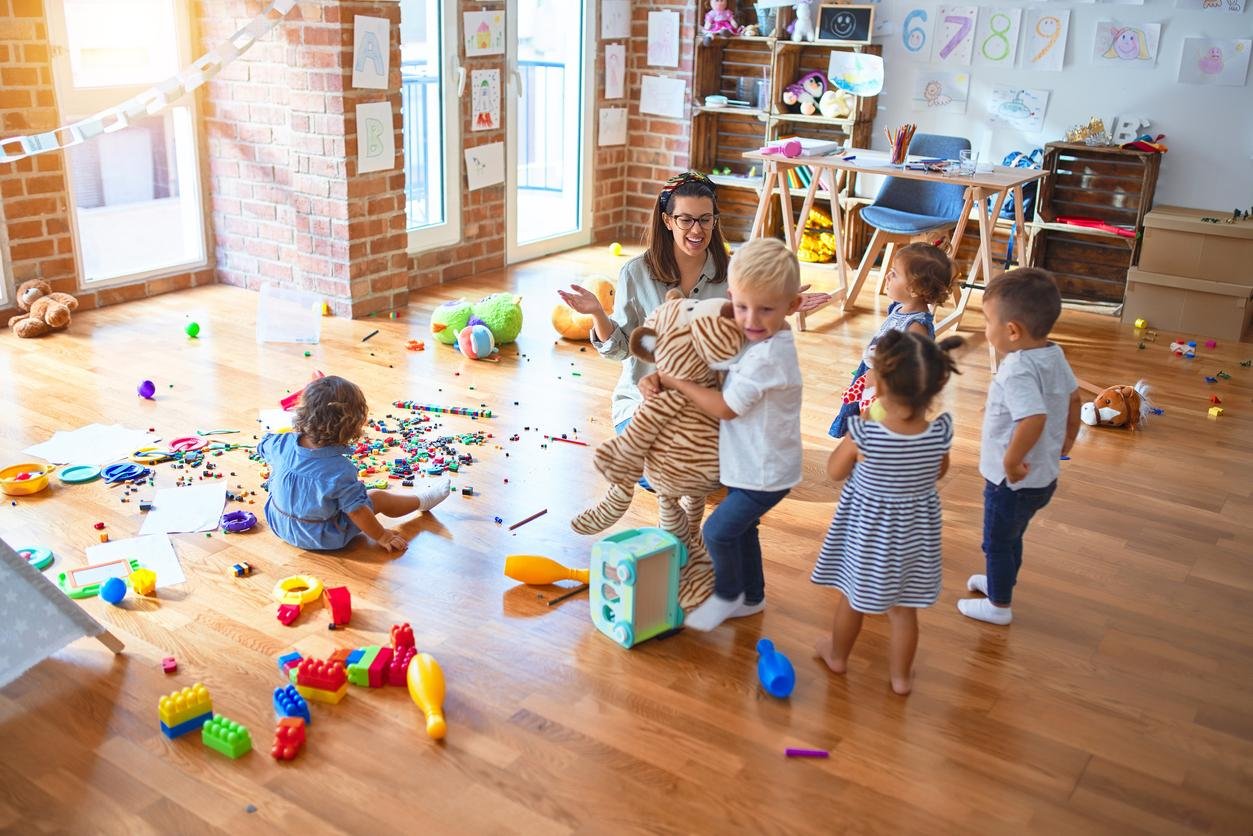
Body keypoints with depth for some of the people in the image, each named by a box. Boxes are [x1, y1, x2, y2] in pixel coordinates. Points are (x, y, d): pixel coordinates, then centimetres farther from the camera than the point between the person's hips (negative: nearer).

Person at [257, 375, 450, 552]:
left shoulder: (282, 444, -18)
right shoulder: (340, 469, -33)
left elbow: (264, 445, 8)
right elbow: (356, 510, -23)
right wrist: (381, 536, -10)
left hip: (279, 523, 5)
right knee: (378, 498, 11)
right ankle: (423, 500, 34)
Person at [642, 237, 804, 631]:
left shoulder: (769, 355, -30)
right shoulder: (749, 338, -1)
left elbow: (726, 407, -25)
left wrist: (675, 381, -18)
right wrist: (658, 378, -9)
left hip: (765, 472, -9)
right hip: (748, 463, 9)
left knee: (718, 531, -1)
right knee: (741, 528, 22)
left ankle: (727, 595, 24)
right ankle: (752, 598, 42)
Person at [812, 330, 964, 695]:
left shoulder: (864, 434, -31)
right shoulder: (940, 432, -22)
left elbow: (835, 471, -11)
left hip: (867, 528, -2)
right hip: (915, 528, 2)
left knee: (852, 596, 23)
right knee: (904, 608, 21)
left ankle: (837, 654, 46)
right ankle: (901, 676, 38)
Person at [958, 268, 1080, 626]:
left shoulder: (1018, 370, -31)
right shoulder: (1055, 355, -3)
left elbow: (1034, 418, -44)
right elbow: (1073, 397, 12)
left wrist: (1011, 461, -31)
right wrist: (1068, 438, 26)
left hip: (1014, 482, -8)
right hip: (1044, 476, 8)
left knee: (997, 543, 15)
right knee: (1011, 538, 30)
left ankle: (999, 606, 33)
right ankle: (1001, 582, 51)